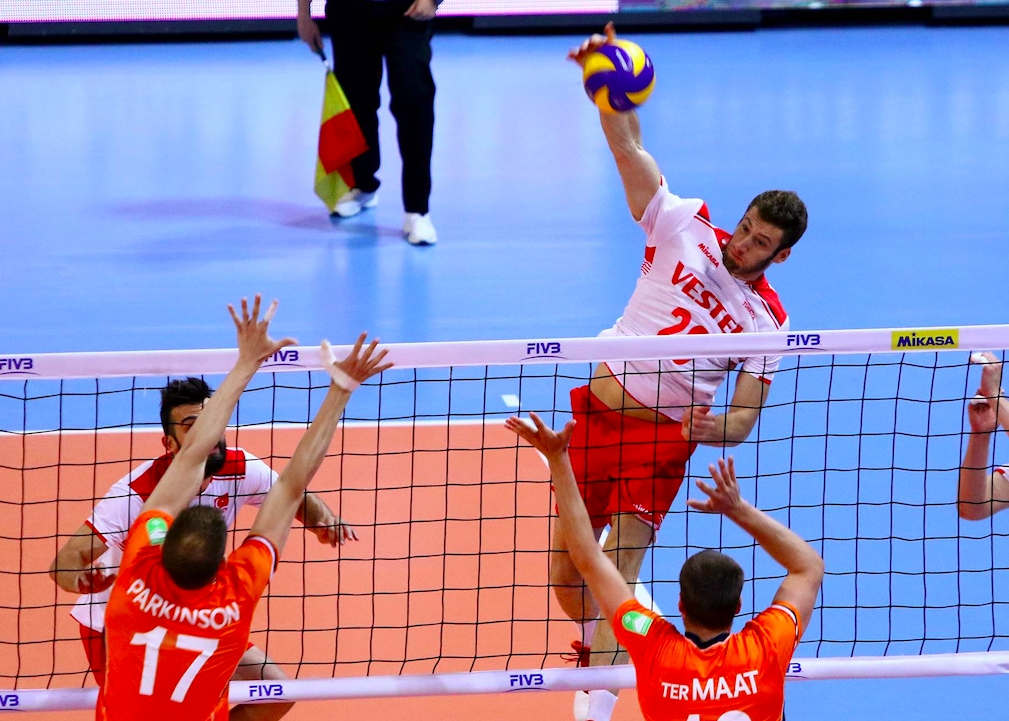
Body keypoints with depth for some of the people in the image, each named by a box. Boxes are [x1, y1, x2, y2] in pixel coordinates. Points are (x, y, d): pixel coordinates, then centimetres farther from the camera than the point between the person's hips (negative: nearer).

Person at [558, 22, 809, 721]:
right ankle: (597, 653, 34)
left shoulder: (767, 319, -1)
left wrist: (706, 427, -24)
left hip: (663, 435, -2)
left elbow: (743, 422, -1)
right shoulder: (685, 226, 1)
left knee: (617, 571, -15)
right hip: (600, 409, 2)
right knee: (567, 571, 5)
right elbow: (629, 145, -7)